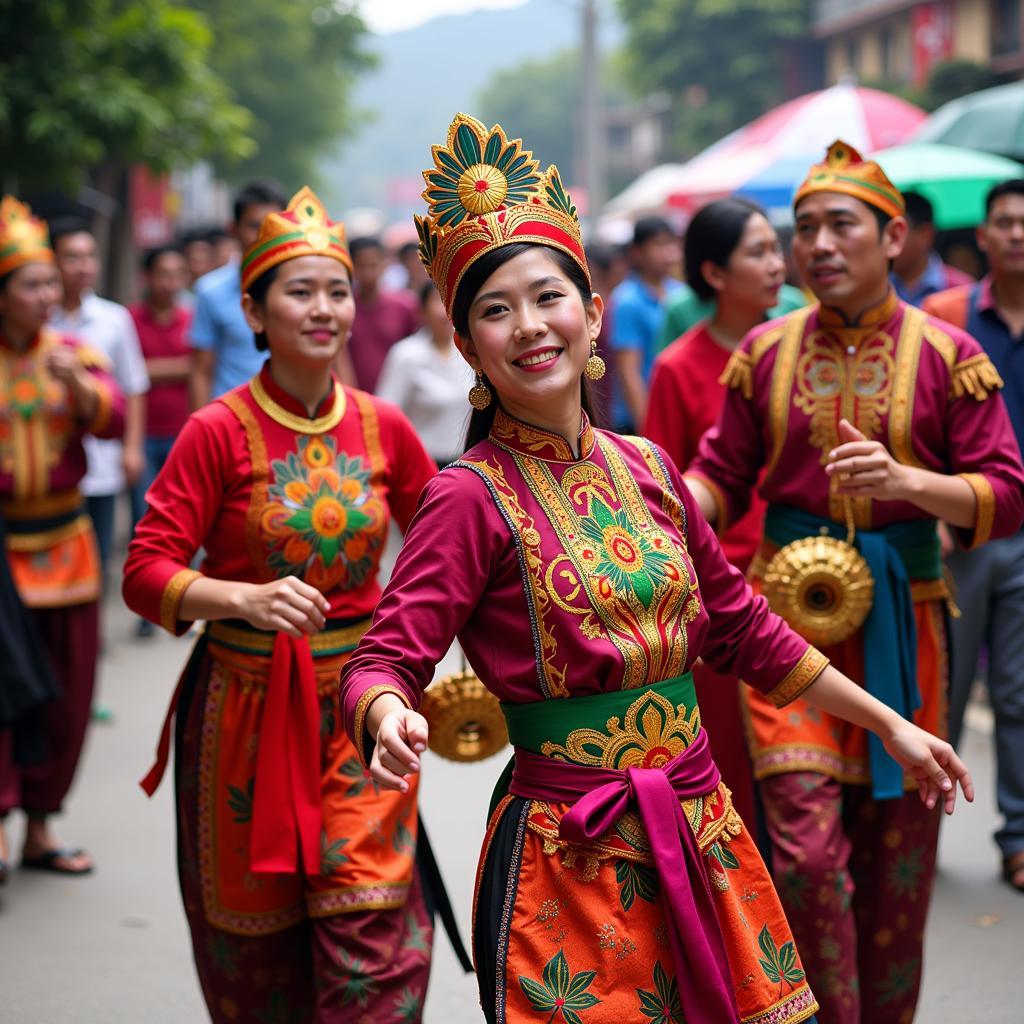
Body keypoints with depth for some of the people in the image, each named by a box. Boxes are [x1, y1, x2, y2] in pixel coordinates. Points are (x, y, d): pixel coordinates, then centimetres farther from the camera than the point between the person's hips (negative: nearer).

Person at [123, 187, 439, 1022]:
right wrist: (245, 598, -28)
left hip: (356, 700, 2)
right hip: (246, 700, -2)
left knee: (375, 926, -5)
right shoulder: (219, 432, -9)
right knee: (256, 928, 12)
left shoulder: (382, 427, 1)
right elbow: (146, 571, -13)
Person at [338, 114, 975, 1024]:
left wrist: (889, 722, 21)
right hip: (570, 863, -5)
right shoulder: (473, 496, -10)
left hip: (703, 837, 6)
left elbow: (743, 628, 17)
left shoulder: (645, 468, 7)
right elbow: (385, 659, -16)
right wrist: (390, 725, -40)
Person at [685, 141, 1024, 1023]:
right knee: (805, 842, -9)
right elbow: (724, 472, 10)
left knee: (896, 846, 8)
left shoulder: (947, 356, -1)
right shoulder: (766, 352, 5)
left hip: (900, 610, 0)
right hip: (790, 599, 0)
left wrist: (906, 479, -22)